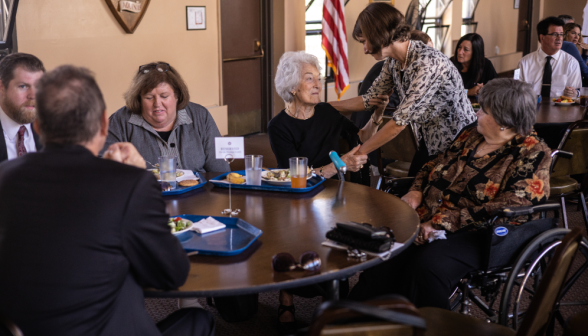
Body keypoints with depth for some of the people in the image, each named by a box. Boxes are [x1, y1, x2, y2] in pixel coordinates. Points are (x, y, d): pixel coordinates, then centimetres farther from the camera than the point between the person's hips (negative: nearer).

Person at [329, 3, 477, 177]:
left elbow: (400, 121, -30)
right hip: (429, 142, 7)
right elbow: (370, 99, 3)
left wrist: (358, 153, -24)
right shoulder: (393, 61, -5)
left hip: (456, 144, -7)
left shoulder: (427, 62, -31)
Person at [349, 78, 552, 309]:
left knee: (427, 266, -35)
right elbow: (434, 166, 26)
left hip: (477, 232, -6)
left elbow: (508, 211, -16)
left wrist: (445, 222, -20)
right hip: (429, 217, 6)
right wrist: (416, 191, 3)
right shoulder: (472, 136, 15)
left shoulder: (533, 155, -6)